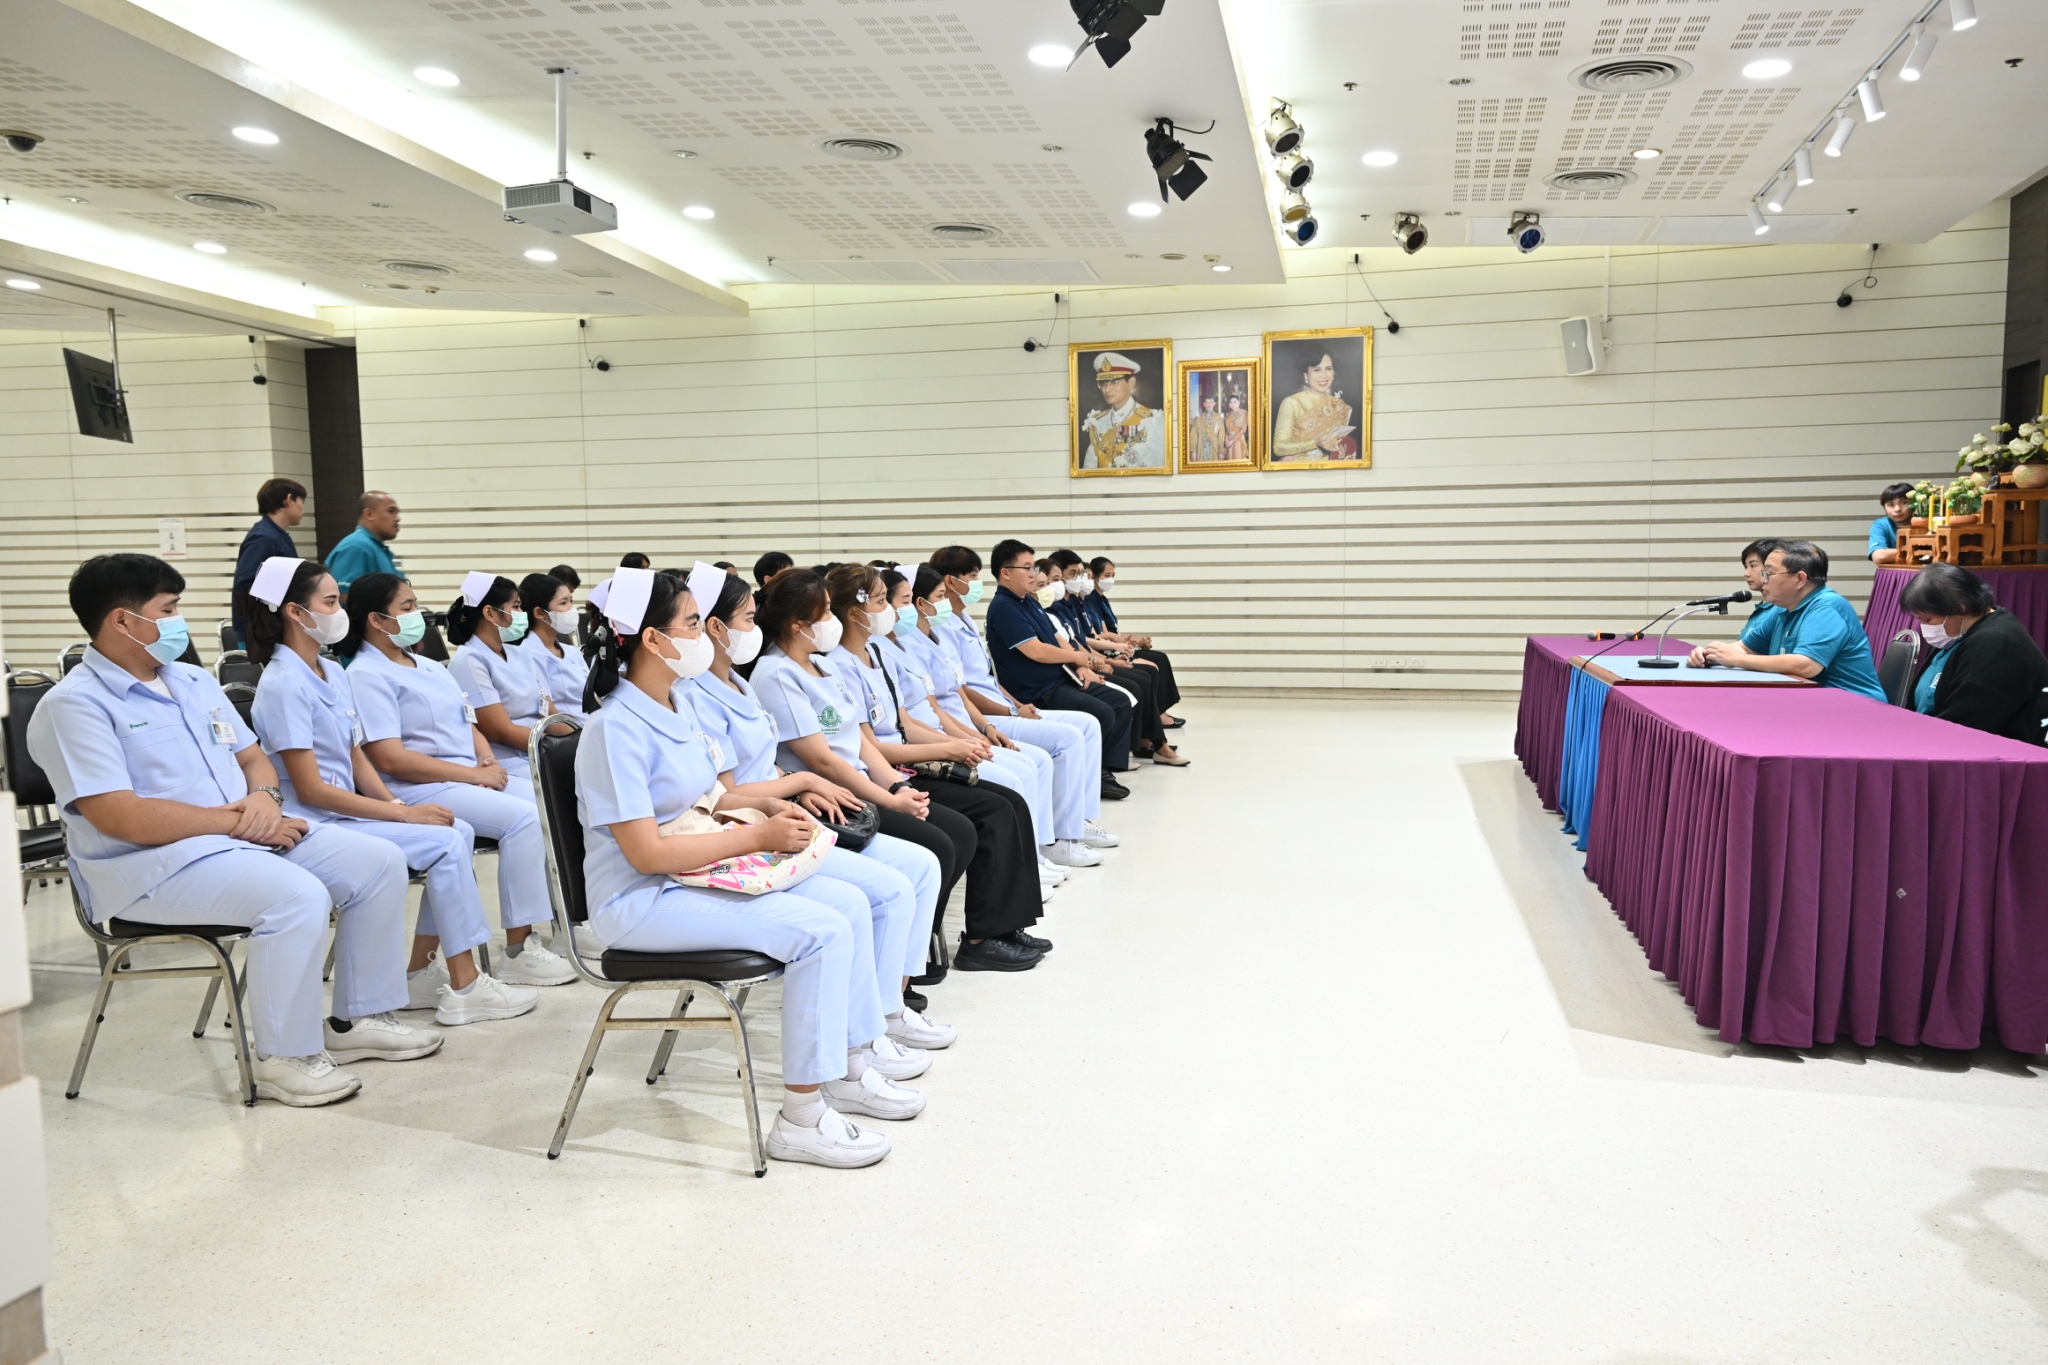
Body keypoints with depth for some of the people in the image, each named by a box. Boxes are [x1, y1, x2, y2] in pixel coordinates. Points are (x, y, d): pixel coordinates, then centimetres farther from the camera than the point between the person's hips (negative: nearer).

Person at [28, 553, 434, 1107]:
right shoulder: (75, 705, -11)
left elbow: (251, 756, 20)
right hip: (154, 864, -8)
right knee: (298, 895, -33)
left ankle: (357, 1019, 8)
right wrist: (235, 819, -18)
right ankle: (284, 1060, -16)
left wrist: (264, 797, -5)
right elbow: (120, 817, -21)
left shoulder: (193, 681, 15)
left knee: (380, 863, -4)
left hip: (247, 836, 9)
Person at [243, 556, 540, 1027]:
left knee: (460, 832, -5)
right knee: (444, 843, -16)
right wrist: (403, 814, -18)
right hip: (314, 826, -8)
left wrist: (399, 805, -4)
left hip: (346, 812, 8)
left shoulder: (334, 674, 12)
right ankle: (464, 989, -9)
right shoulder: (284, 685, -15)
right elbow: (310, 788, -19)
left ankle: (418, 976, 2)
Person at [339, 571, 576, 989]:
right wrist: (473, 775, -17)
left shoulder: (429, 667, 21)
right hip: (418, 790, -8)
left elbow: (467, 724, 21)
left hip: (472, 777, 8)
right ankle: (518, 953, -20)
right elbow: (390, 758, -18)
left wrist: (488, 762, -2)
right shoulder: (367, 675, -7)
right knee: (522, 817, -25)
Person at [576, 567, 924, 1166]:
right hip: (641, 901, -10)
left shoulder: (674, 708, 8)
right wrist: (758, 836, -21)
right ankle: (802, 1118, -15)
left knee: (850, 903, 4)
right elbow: (646, 853, -25)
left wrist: (765, 805, 2)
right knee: (821, 931, -22)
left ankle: (852, 1064, 15)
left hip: (697, 873, 10)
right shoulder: (616, 728, -21)